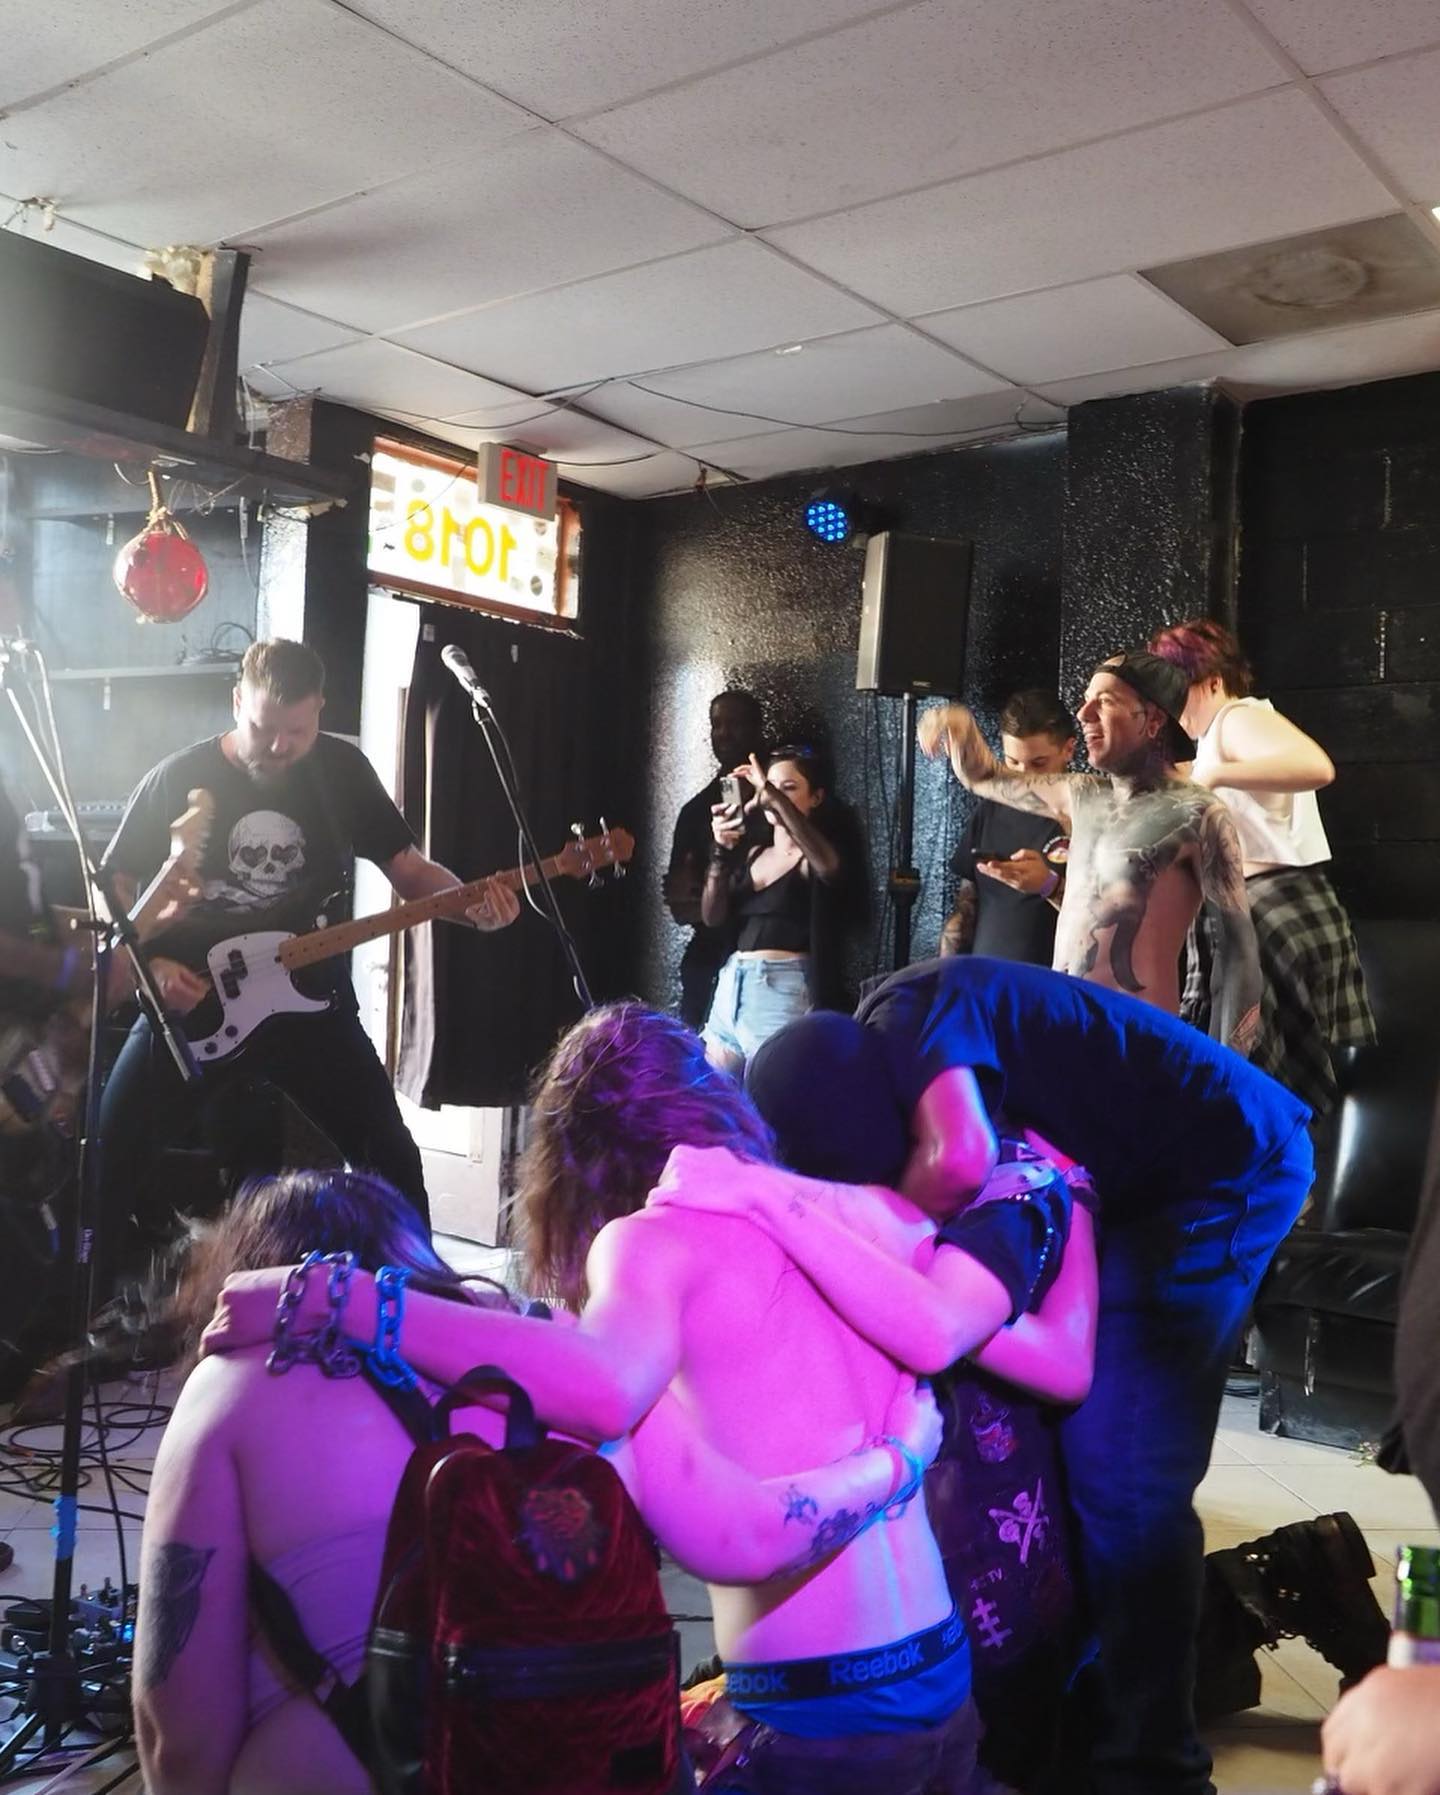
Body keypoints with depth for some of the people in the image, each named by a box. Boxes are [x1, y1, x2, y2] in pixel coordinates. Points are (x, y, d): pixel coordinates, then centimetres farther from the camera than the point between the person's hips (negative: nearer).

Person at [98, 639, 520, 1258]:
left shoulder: (343, 769, -3)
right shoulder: (176, 779, -8)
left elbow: (408, 869, 2)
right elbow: (113, 888, -1)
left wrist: (472, 903, -18)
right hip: (189, 999, -1)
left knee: (389, 1155, -2)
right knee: (111, 1156, -3)